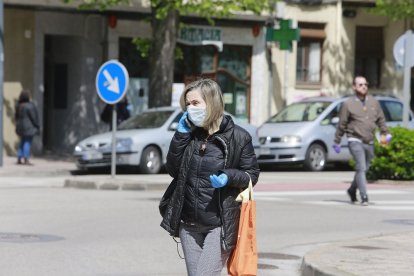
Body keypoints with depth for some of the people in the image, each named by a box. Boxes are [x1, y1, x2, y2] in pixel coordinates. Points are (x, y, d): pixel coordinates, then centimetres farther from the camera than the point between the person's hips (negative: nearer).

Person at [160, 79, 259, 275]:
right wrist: (181, 135, -6)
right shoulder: (189, 135, 6)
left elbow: (251, 174, 0)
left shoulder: (238, 137, -6)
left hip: (220, 224, -5)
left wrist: (229, 177, -20)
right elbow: (173, 170, 1)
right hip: (189, 224, 5)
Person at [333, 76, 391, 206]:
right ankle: (364, 197, -18)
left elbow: (381, 119, 19)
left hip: (369, 142, 5)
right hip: (355, 141, -5)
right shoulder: (348, 104, -2)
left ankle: (352, 190, 35)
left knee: (364, 169, 13)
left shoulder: (373, 102, 10)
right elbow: (341, 124, 1)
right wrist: (337, 142, 2)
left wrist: (384, 133, 9)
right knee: (361, 168, -16)